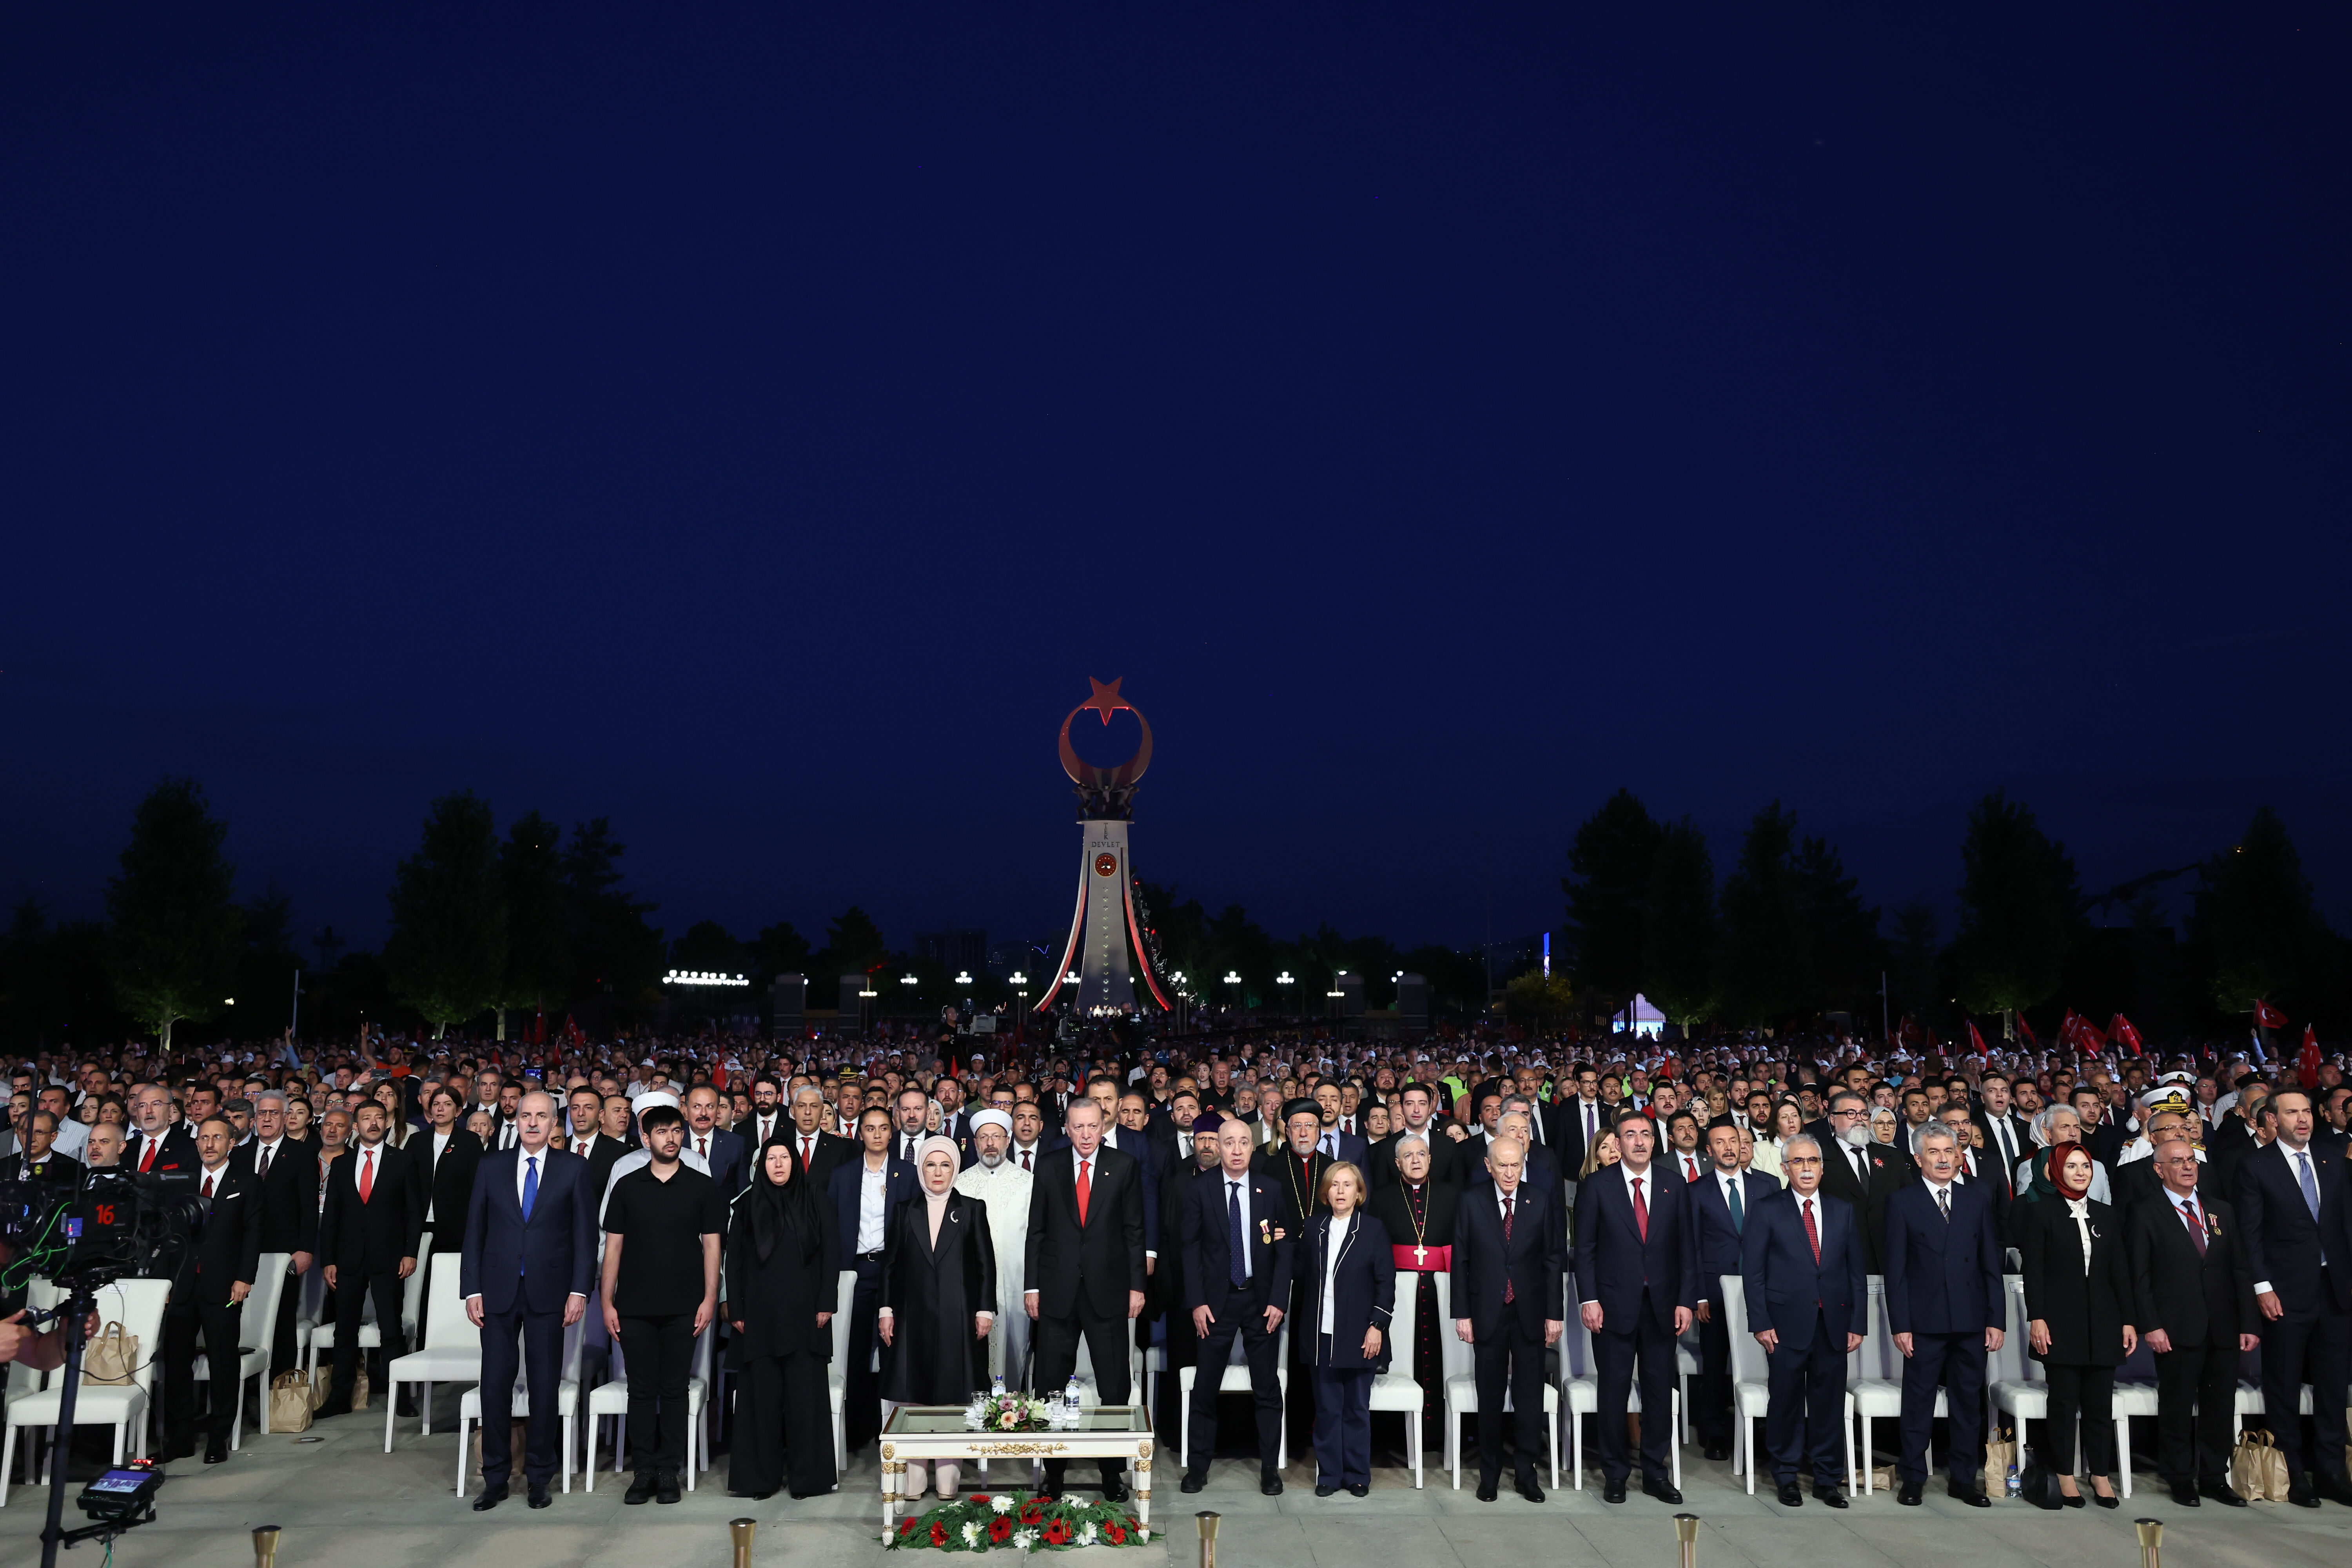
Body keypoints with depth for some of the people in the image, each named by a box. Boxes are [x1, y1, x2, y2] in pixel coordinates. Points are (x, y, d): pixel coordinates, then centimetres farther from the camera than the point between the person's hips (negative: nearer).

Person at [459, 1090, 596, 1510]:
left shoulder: (573, 1169, 2)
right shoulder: (491, 1167, 7)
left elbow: (585, 1234, 0)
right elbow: (474, 1231, 7)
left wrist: (580, 1290, -7)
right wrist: (472, 1290, 0)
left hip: (548, 1292, -1)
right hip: (498, 1291, 1)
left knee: (545, 1386, 4)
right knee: (495, 1384, 4)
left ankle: (539, 1478, 15)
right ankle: (495, 1479, 16)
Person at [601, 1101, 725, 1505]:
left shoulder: (702, 1187, 4)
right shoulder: (627, 1187, 6)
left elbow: (712, 1245, 3)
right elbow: (613, 1245, 7)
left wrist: (710, 1298, -5)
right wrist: (607, 1302, 1)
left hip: (683, 1307, -1)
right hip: (634, 1308, 1)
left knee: (674, 1390, 4)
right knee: (641, 1390, 4)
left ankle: (669, 1471, 13)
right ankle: (645, 1470, 14)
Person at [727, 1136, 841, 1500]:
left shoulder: (815, 1201, 3)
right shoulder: (748, 1205, 6)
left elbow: (831, 1252, 2)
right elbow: (734, 1259, 7)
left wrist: (826, 1304, -5)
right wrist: (736, 1310, 0)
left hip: (804, 1315, -1)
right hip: (760, 1315, 1)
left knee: (805, 1392, 0)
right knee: (762, 1392, 3)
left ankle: (807, 1474, 9)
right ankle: (762, 1475, 12)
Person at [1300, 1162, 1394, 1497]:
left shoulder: (1374, 1230, -3)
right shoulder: (1314, 1228, 8)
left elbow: (1387, 1283, -4)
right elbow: (1303, 1272, 10)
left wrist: (1377, 1326, -8)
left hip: (1359, 1336, -2)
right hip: (1323, 1335, 3)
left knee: (1357, 1409, 7)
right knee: (1327, 1409, 8)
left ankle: (1357, 1475, 19)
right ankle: (1329, 1474, 18)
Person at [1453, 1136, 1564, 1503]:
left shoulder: (1540, 1204, 0)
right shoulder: (1471, 1205, -2)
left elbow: (1552, 1261, 1)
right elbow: (1461, 1262, 0)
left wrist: (1554, 1314, -2)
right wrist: (1462, 1314, -3)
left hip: (1530, 1315, 1)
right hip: (1488, 1315, 0)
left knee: (1529, 1397, 6)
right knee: (1490, 1398, 8)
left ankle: (1526, 1472, 19)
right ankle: (1489, 1474, 19)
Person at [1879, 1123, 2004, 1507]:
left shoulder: (1978, 1199, 8)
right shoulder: (1902, 1202, -1)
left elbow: (1991, 1263, 8)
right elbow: (1896, 1269, -3)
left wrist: (1996, 1319, 3)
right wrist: (1900, 1325, -8)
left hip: (1971, 1321, 3)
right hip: (1925, 1321, -3)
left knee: (1969, 1401, 11)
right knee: (1919, 1401, 4)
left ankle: (1965, 1479, 23)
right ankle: (1913, 1479, 15)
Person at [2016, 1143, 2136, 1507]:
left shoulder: (2106, 1216, 13)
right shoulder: (2041, 1214, 0)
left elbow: (2121, 1272, 11)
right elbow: (2033, 1271, -4)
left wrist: (2128, 1321, 5)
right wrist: (2036, 1318, -11)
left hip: (2102, 1323, 3)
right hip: (2060, 1323, -3)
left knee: (2100, 1402, 5)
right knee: (2064, 1402, 1)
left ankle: (2101, 1474, 16)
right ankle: (2065, 1475, 10)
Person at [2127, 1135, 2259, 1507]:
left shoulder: (2223, 1212, 14)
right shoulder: (2146, 1216, 0)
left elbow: (2241, 1270, 11)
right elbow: (2139, 1278, -3)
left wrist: (2249, 1323, 4)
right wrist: (2151, 1326, -11)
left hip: (2224, 1330, 4)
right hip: (2177, 1330, -4)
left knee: (2221, 1408, 9)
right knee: (2177, 1408, 3)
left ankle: (2215, 1478, 22)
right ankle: (2181, 1480, 15)